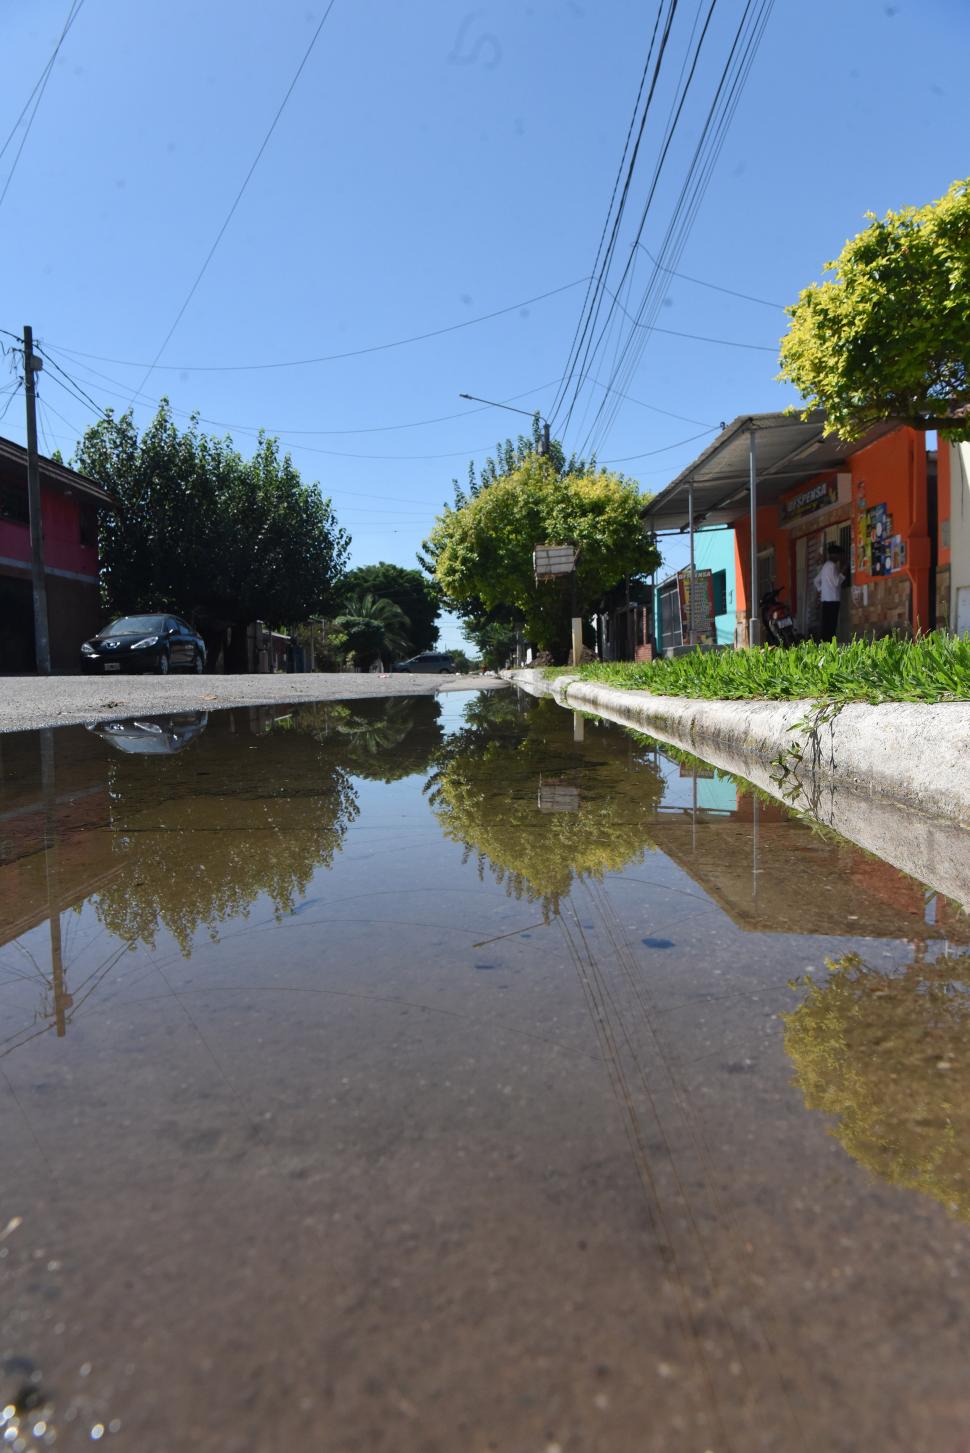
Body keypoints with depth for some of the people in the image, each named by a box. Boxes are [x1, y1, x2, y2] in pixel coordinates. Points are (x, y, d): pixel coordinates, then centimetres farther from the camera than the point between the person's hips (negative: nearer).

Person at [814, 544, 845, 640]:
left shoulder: (826, 565, 19)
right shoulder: (832, 565, -10)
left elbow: (817, 580, 24)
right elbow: (836, 582, -17)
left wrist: (820, 590, 20)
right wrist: (843, 572, -7)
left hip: (826, 599, 10)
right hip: (832, 599, -10)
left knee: (827, 624, 7)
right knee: (831, 625, -11)